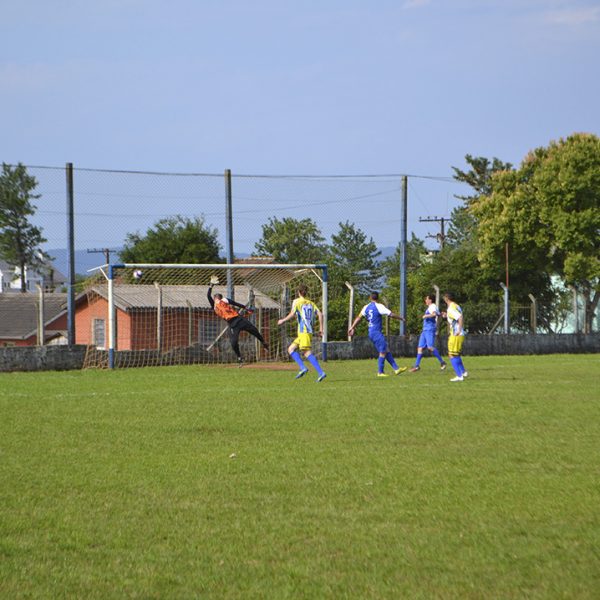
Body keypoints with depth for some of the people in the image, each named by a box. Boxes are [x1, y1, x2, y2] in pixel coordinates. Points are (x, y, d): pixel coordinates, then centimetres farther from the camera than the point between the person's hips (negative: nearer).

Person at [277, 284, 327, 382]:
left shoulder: (297, 302, 1)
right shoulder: (311, 303, 18)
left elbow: (292, 314, -12)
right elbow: (320, 314, 7)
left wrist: (283, 321, 2)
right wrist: (321, 329, 9)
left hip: (303, 332, -7)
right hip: (309, 331, 7)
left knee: (307, 353, -12)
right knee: (291, 349, 9)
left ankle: (321, 373, -22)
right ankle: (302, 367, -5)